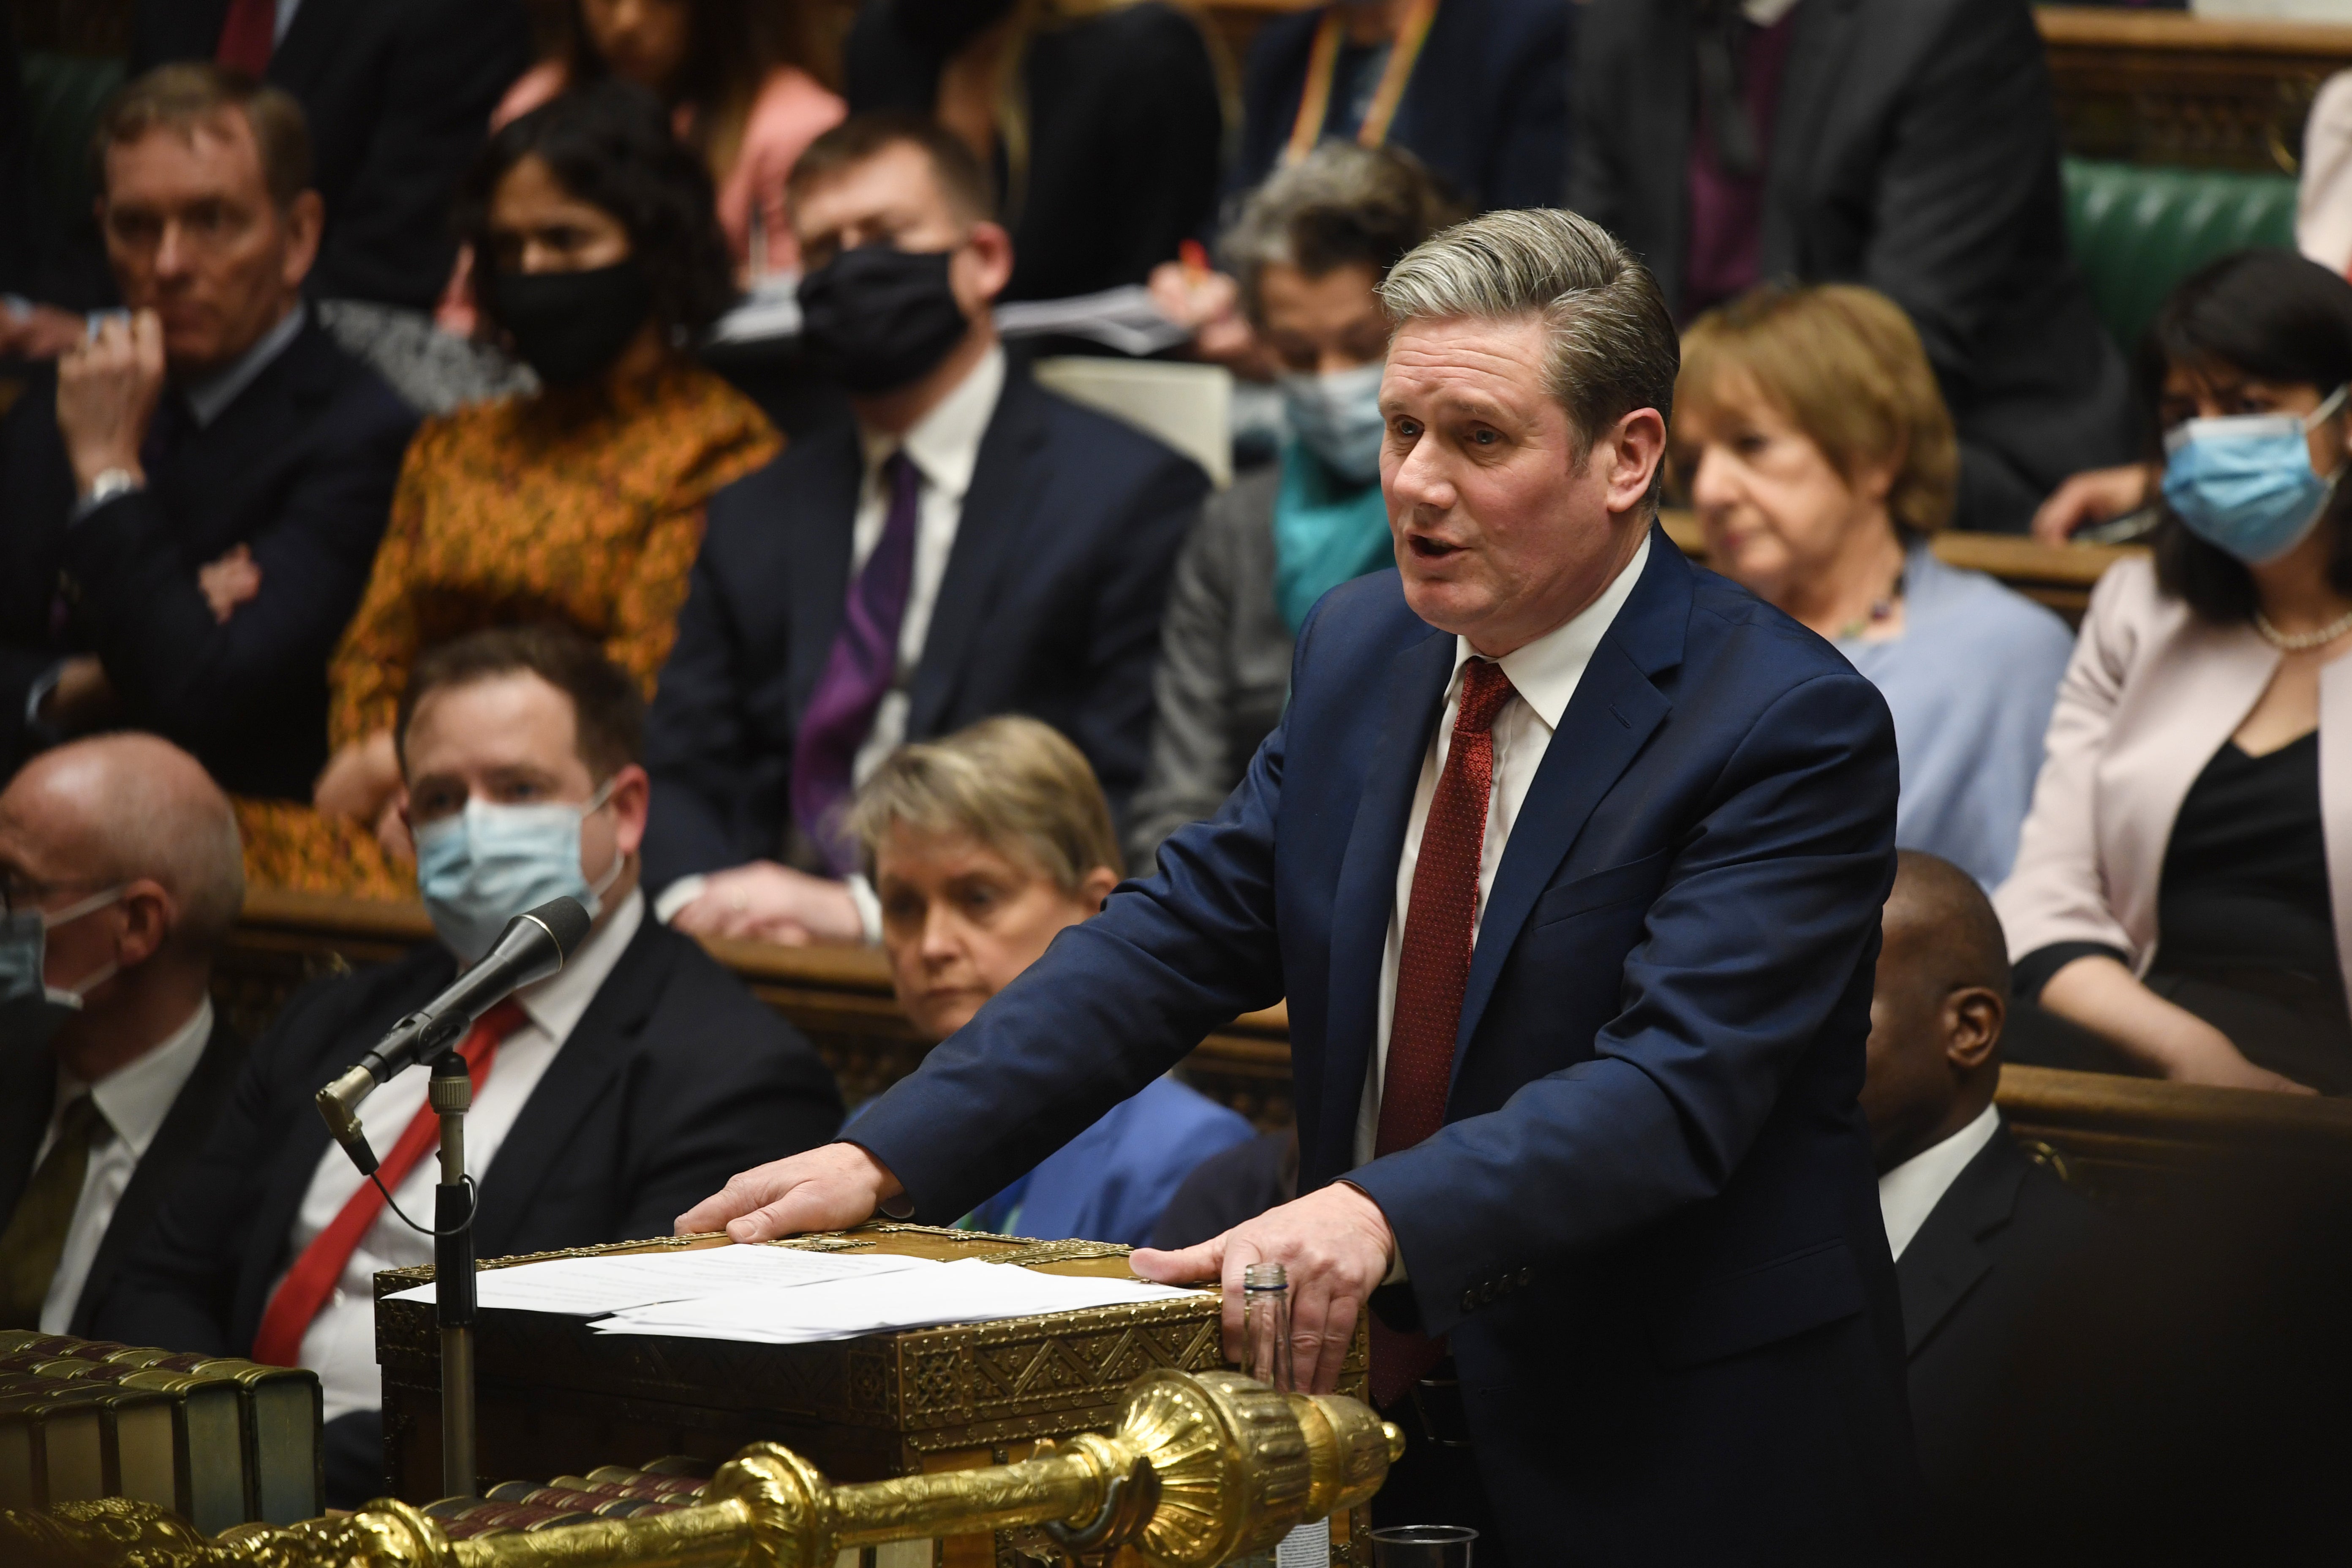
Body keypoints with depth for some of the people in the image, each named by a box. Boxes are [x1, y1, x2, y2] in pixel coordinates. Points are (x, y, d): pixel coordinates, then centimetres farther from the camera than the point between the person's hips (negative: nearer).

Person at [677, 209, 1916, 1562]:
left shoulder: (1791, 726, -17)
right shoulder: (1364, 648, 5)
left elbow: (1675, 1084, -28)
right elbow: (1183, 930, 4)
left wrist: (1385, 1217, -43)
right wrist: (885, 1159, -7)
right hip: (1392, 1443, 6)